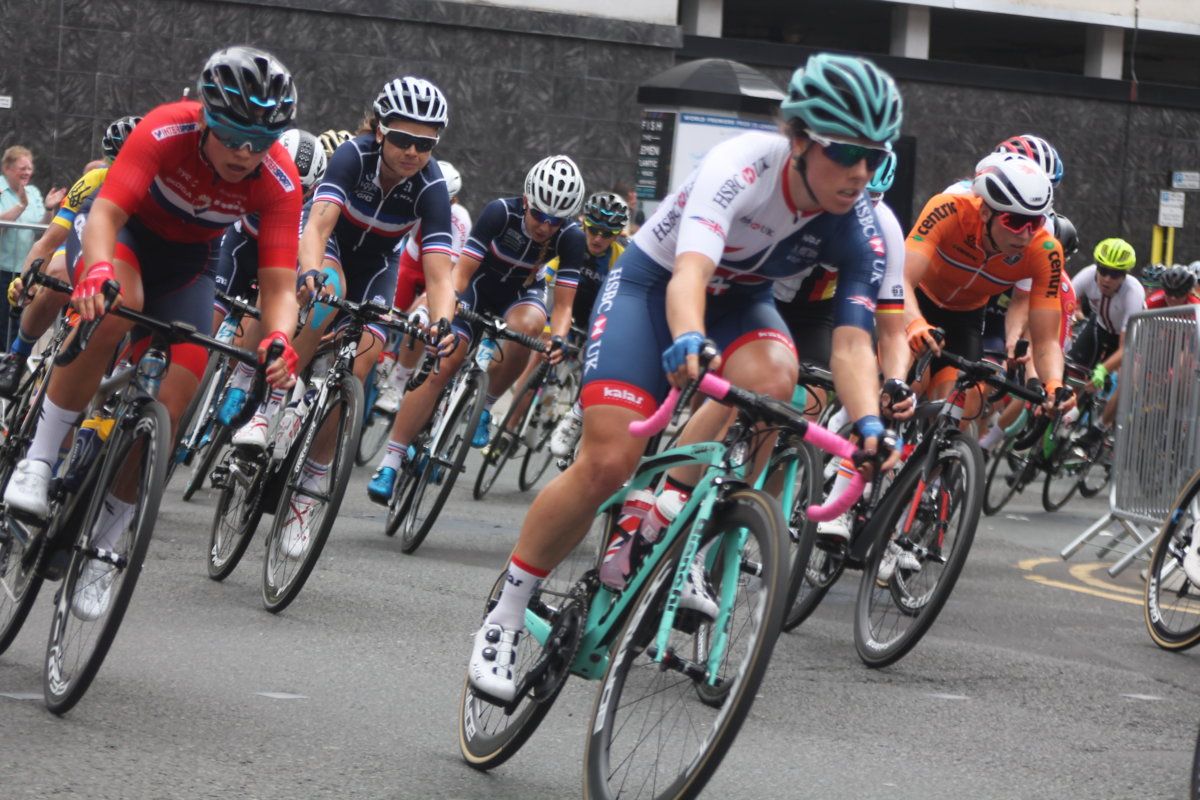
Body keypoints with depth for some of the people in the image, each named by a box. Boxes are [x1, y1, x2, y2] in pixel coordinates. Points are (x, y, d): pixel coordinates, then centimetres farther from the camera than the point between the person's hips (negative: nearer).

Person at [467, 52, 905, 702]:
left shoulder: (862, 233, -20)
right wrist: (687, 344, -69)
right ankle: (505, 617, 1)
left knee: (772, 378, -33)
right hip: (652, 284, -4)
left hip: (739, 302, 4)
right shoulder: (743, 164, -34)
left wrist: (869, 423, -47)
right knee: (608, 461, -17)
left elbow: (852, 340, -28)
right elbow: (689, 272, -48)